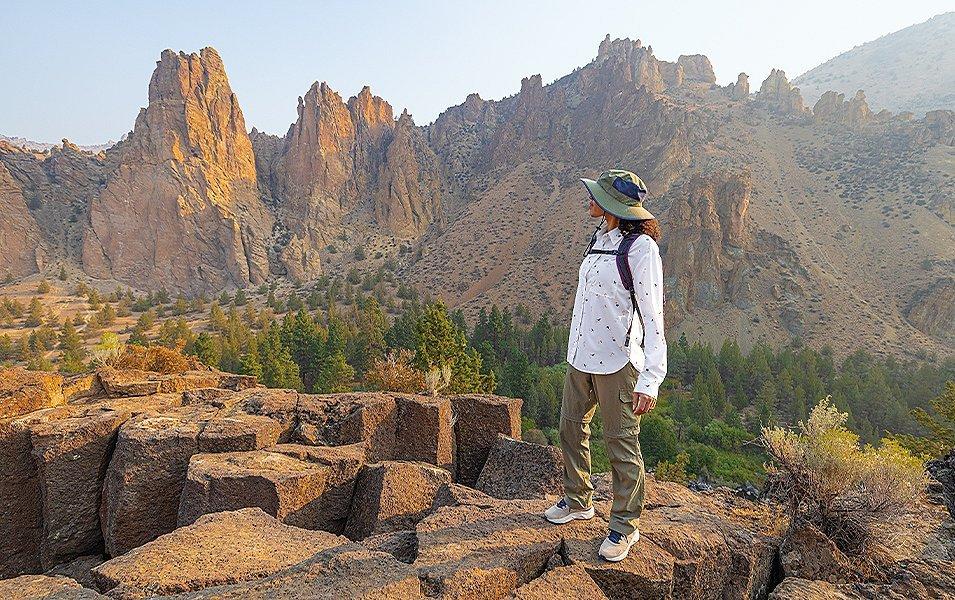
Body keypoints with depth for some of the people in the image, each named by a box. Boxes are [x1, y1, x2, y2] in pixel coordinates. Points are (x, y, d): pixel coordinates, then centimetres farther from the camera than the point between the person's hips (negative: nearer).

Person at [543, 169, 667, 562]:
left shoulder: (640, 247, -16)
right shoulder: (600, 238, 9)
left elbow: (653, 318, -21)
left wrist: (650, 380, -27)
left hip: (616, 361, -8)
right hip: (581, 355, 9)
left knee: (621, 443, 5)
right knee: (571, 427, 19)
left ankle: (625, 525, 25)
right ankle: (578, 501, 40)